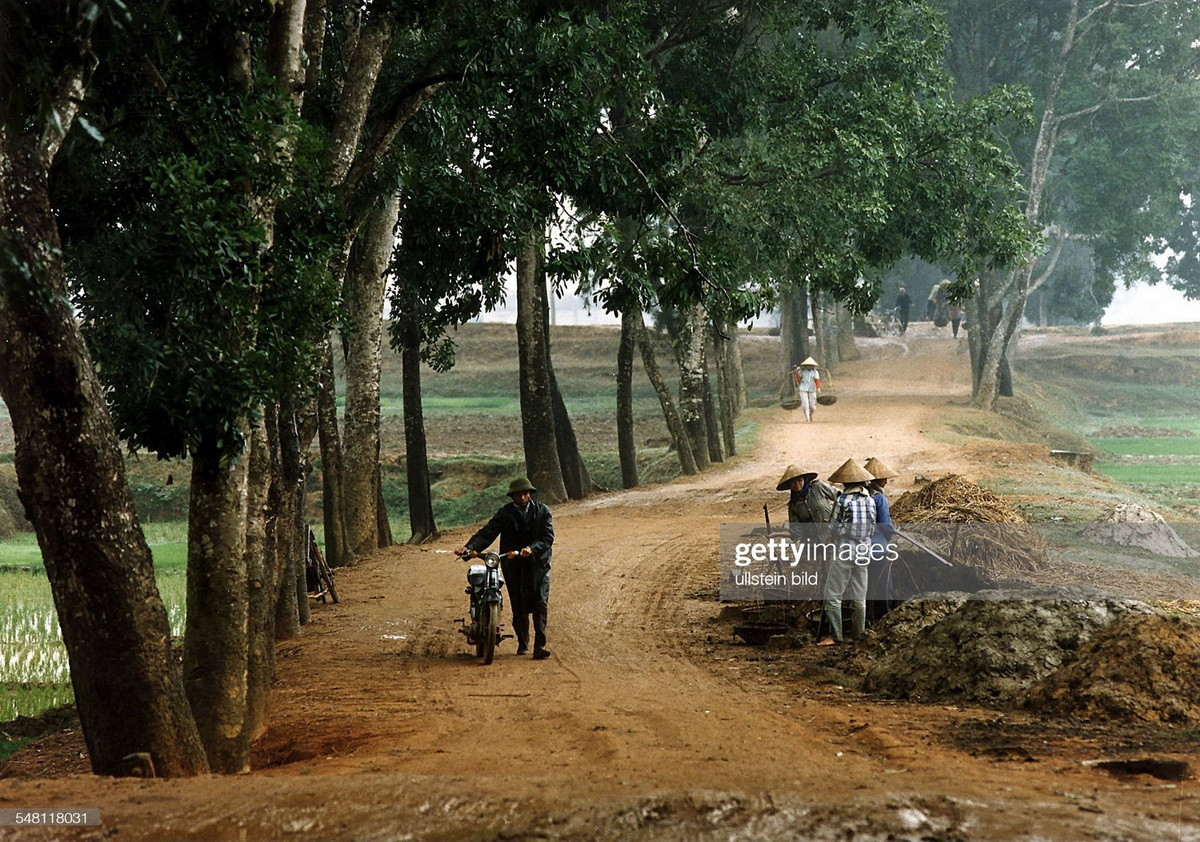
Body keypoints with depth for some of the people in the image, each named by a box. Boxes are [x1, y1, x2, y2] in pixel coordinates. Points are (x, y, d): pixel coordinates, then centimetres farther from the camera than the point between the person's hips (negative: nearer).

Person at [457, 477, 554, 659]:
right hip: (513, 566, 1)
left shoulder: (542, 511, 1)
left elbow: (548, 538, -7)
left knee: (540, 603, -11)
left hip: (538, 564, -1)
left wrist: (532, 548, -25)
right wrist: (469, 547, -22)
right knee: (518, 606, 5)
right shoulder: (505, 513, 2)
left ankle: (540, 645, -13)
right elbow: (487, 533, -7)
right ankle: (522, 644, 23)